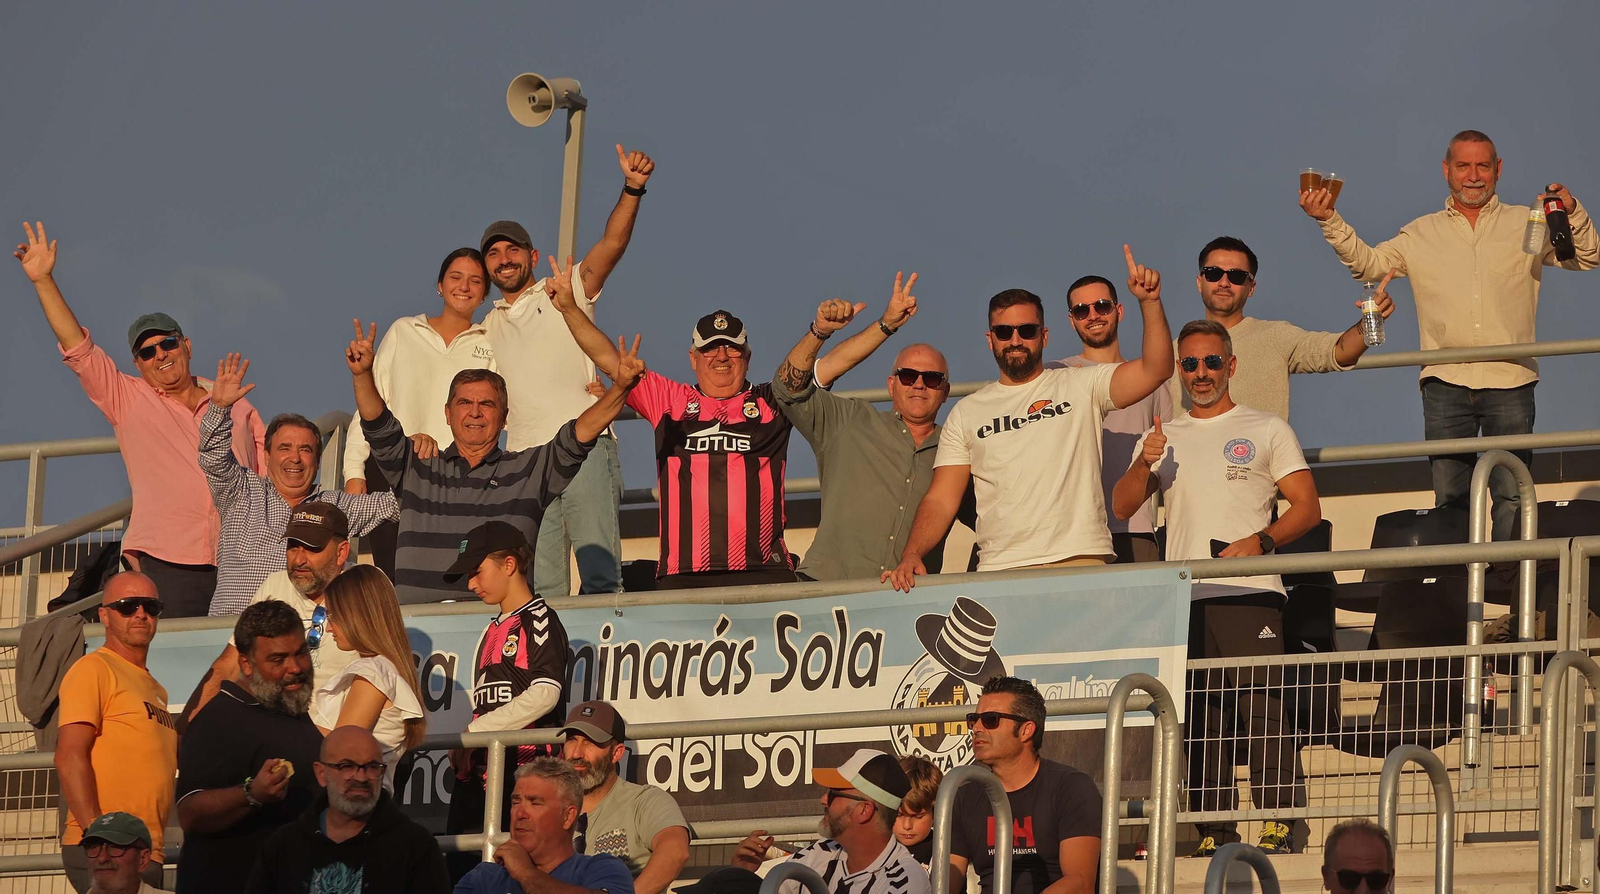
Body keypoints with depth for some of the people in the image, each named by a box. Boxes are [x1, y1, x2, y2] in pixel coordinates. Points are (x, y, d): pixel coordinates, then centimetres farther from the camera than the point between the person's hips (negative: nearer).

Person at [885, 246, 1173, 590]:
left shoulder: (1081, 386, 12)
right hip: (999, 572, 2)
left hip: (1081, 562, -1)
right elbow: (941, 500, 13)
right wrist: (911, 555, -5)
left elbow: (1156, 369, -1)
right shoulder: (966, 413, 18)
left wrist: (1149, 301, -16)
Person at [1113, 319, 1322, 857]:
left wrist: (1261, 540, -13)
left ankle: (1279, 827, -14)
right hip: (1183, 599, 4)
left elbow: (1307, 507, 4)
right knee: (1200, 721, 1)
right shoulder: (1161, 439, 20)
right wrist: (1145, 464, -10)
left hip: (1250, 592, -4)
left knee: (1262, 709, -12)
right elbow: (1122, 507, 10)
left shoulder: (1266, 430, 11)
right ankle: (1215, 833, 3)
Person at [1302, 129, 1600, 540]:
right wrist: (1330, 221, -3)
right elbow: (1367, 263, 10)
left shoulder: (1526, 224, 12)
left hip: (1509, 382, -1)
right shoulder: (1422, 234, 16)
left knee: (1512, 496, -5)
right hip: (1445, 383, 1)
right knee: (1449, 497, 1)